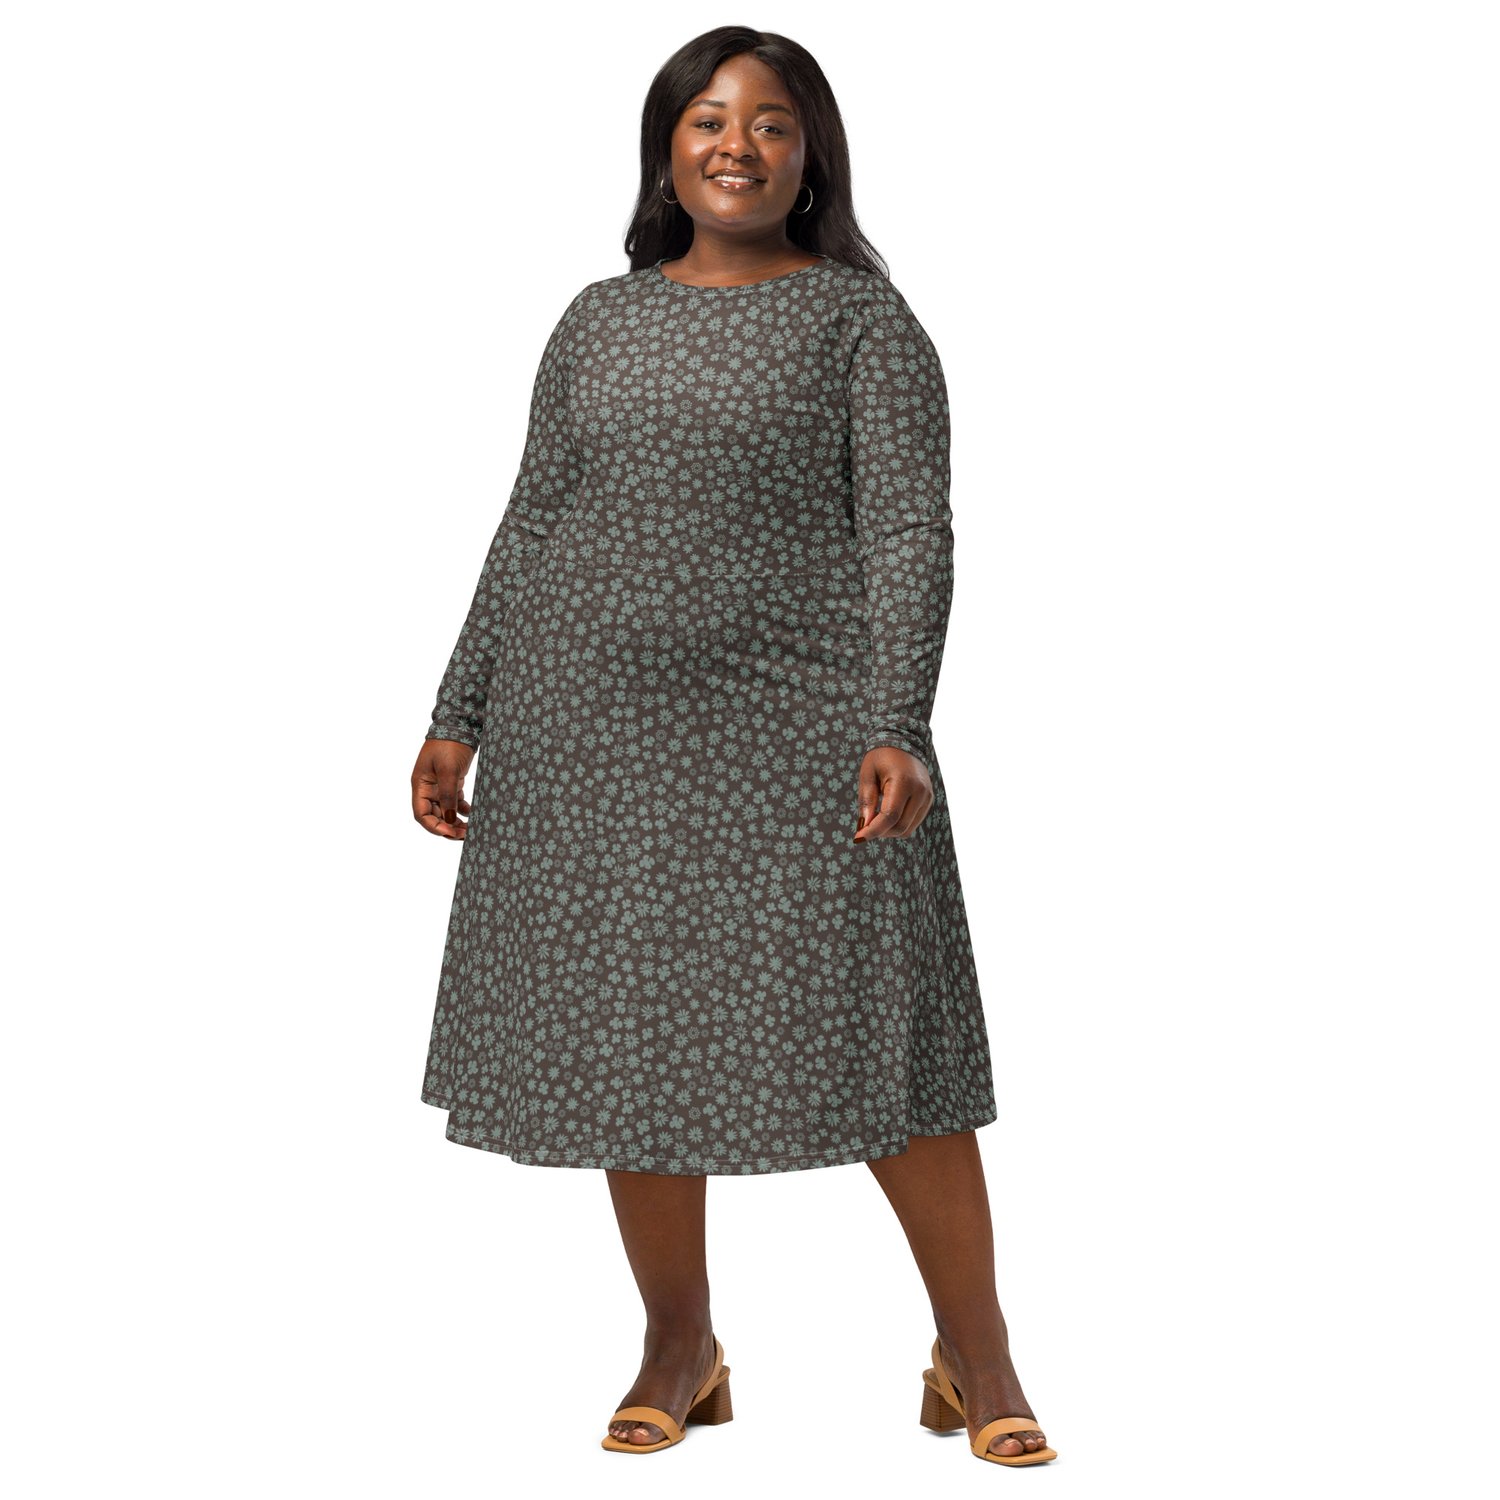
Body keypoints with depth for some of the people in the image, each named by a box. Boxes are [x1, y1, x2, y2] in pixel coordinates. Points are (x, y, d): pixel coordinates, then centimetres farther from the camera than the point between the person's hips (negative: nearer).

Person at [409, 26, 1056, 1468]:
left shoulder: (863, 318, 1)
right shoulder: (599, 323, 13)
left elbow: (911, 532, -7)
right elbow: (530, 532, 14)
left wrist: (897, 729, -18)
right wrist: (458, 720, 9)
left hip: (794, 724, -4)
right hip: (593, 728, 4)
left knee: (877, 1023, -7)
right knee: (630, 1027, 7)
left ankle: (976, 1358, 6)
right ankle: (679, 1349, 21)